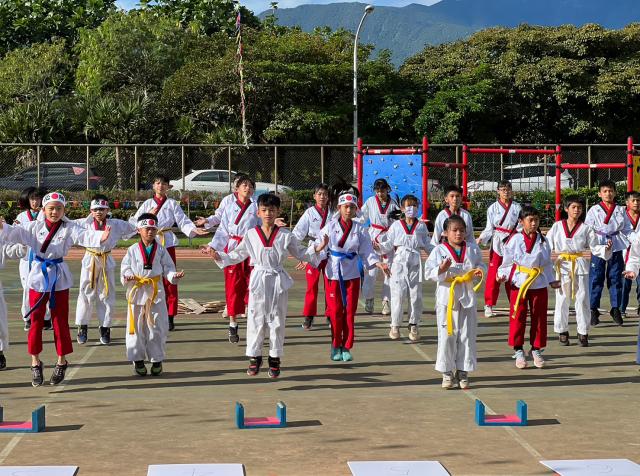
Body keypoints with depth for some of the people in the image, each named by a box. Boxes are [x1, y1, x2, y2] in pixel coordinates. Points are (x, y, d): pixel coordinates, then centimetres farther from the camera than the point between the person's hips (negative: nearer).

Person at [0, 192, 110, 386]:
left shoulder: (69, 228, -7)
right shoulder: (34, 227, -1)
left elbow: (84, 236, -22)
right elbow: (16, 233, -11)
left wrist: (100, 237, -43)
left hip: (59, 278, -1)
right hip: (38, 276, 1)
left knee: (60, 321, 6)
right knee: (36, 321, 7)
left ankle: (61, 362, 20)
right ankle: (35, 363, 20)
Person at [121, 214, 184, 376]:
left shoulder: (161, 250, 2)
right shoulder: (133, 250, 0)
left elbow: (168, 269, 1)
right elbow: (125, 268, 1)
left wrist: (174, 276, -18)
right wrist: (127, 277, -18)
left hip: (156, 292, 1)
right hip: (137, 292, 0)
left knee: (157, 327, 4)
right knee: (137, 326, 4)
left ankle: (157, 360, 15)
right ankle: (138, 360, 15)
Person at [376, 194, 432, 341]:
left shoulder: (421, 226, 9)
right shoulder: (396, 226, 5)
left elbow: (428, 245, 13)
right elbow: (388, 244, 4)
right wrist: (379, 247, -15)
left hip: (415, 264, 2)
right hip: (399, 262, -2)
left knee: (416, 296, 4)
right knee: (398, 295, -5)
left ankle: (414, 326, 15)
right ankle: (395, 326, 6)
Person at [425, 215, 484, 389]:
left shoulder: (473, 248, 7)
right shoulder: (439, 250, -2)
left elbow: (481, 264, 15)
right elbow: (428, 273, -5)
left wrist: (480, 270, -8)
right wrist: (441, 269, -23)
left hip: (467, 297, 3)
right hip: (446, 296, -2)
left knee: (467, 335, 5)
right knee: (447, 335, 0)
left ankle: (462, 371, 15)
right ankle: (447, 372, 10)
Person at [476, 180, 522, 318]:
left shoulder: (517, 207, 4)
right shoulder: (493, 208, 2)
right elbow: (489, 229, 4)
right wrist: (481, 238, -12)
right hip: (497, 243, -1)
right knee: (493, 275, -4)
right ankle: (489, 305, 2)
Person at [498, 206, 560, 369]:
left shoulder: (543, 241, 4)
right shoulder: (515, 239, -5)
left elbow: (548, 262, 12)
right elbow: (507, 260, 2)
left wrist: (552, 280, 9)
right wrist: (503, 275, -10)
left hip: (539, 284, 3)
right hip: (519, 284, -3)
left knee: (539, 318, 7)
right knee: (518, 318, 1)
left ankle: (536, 350, 20)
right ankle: (519, 351, 13)